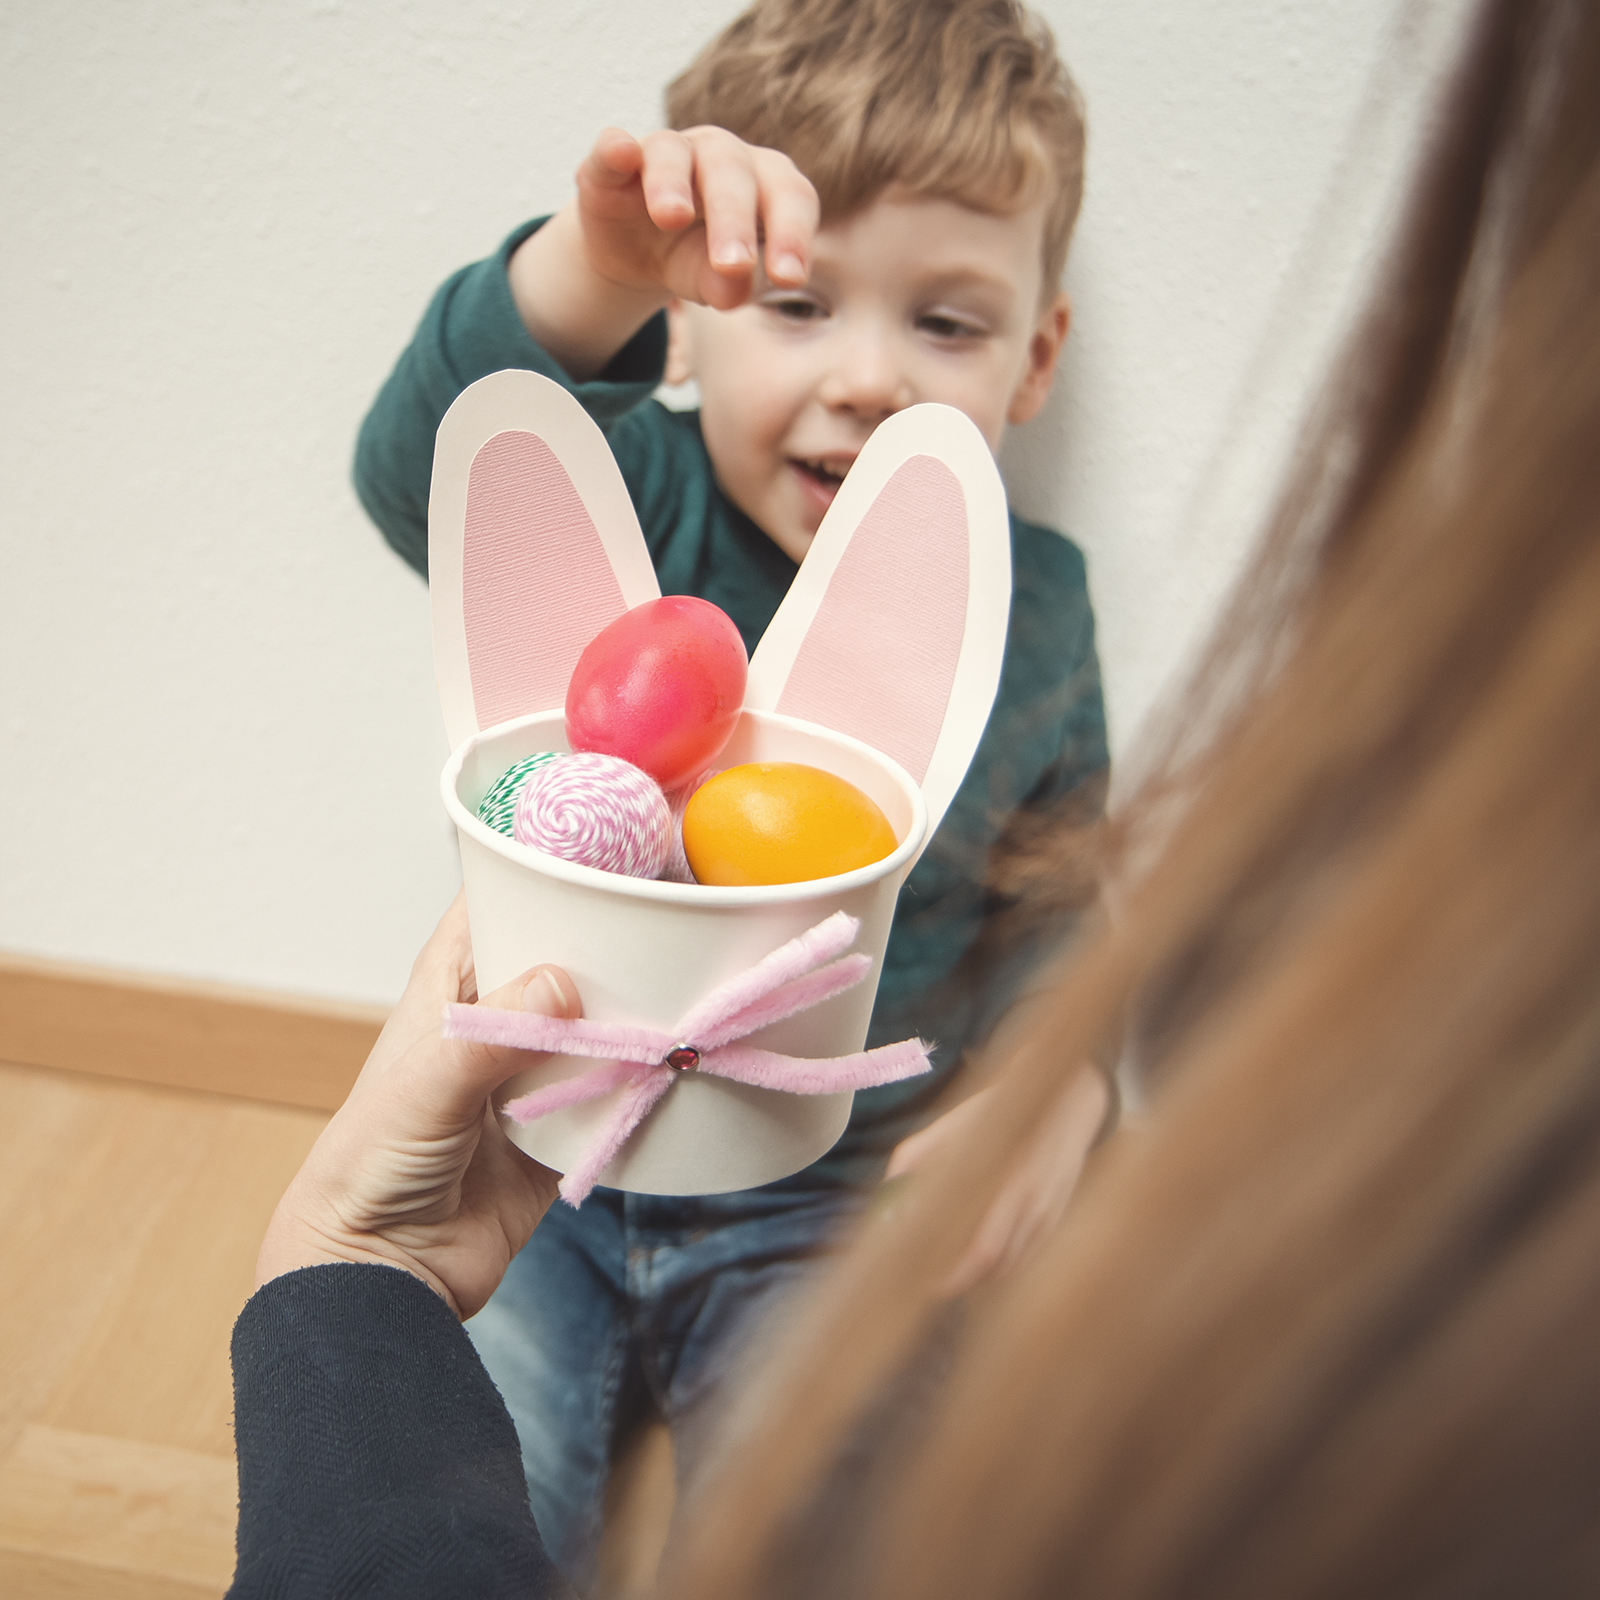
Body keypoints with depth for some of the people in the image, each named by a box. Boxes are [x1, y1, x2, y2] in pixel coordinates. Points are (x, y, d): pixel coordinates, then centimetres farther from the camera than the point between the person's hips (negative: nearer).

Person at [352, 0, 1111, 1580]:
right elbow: (433, 467, -36)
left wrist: (1060, 1082, -8)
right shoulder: (631, 515, -13)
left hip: (829, 1203, 1)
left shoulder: (1030, 611, -4)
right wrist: (600, 265, -55)